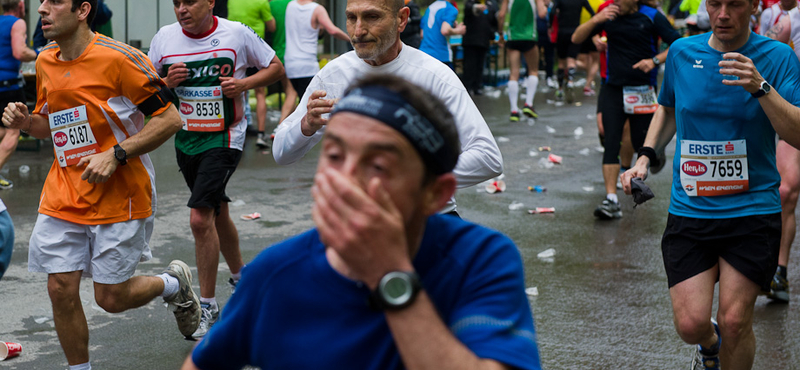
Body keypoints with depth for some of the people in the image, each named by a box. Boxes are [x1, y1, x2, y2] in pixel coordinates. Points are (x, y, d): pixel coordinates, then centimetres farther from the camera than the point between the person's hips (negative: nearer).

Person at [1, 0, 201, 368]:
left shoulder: (118, 58, -16)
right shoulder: (45, 62, 5)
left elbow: (169, 119, -14)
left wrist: (115, 155, -21)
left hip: (119, 197, -5)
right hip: (63, 196, 6)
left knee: (111, 298, 1)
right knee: (61, 290, -1)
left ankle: (175, 283, 32)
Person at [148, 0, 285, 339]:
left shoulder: (237, 34, -9)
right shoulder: (164, 38, 0)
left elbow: (276, 67, 3)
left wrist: (244, 84, -14)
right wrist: (166, 82, -13)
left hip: (224, 139, -5)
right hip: (185, 140, 5)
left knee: (200, 218, -16)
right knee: (217, 212, 20)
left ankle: (207, 306, -4)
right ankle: (239, 273, 45)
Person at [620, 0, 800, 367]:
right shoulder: (681, 52, 4)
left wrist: (761, 87, -25)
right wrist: (645, 157, 11)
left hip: (752, 211, -2)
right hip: (689, 210, 2)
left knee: (734, 321, -6)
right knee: (691, 323, -6)